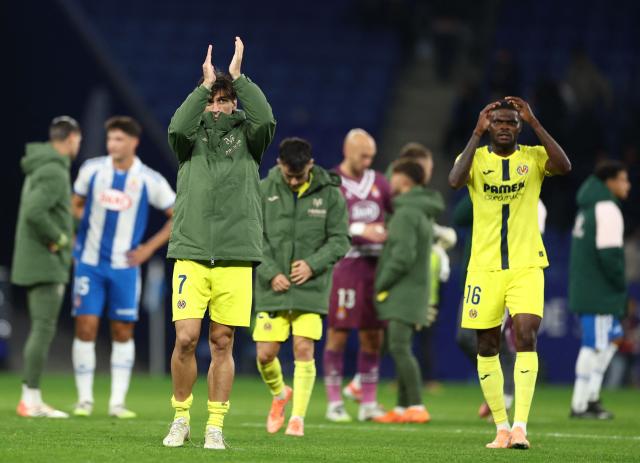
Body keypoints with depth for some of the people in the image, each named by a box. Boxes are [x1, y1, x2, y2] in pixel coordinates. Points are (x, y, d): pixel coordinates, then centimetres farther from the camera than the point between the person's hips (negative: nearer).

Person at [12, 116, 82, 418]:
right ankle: (31, 400, -10)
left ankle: (32, 399, 11)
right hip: (45, 265, -10)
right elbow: (34, 211, -29)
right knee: (43, 330, -9)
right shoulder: (54, 172, -16)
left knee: (41, 331, 11)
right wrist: (58, 238, -16)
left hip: (39, 265, 10)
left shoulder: (39, 169, 16)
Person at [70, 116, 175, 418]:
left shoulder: (150, 181, -4)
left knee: (123, 332, 3)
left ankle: (117, 402, 8)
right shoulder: (92, 169, 0)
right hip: (89, 263, 0)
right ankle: (84, 399, 4)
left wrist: (149, 248, -2)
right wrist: (84, 232, 0)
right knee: (85, 327, -5)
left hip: (124, 266, 0)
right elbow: (76, 204, 16)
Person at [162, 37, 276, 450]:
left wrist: (238, 77, -9)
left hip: (236, 258, 0)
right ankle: (181, 419, 9)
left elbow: (265, 120, -11)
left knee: (222, 343, 1)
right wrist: (205, 85, -11)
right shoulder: (191, 137, 11)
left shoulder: (246, 136, 11)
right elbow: (177, 127, -13)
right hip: (190, 255, 0)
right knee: (186, 339, -8)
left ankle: (216, 426, 7)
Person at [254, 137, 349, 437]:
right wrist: (271, 273, -11)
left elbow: (340, 240, 1)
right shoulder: (264, 191, 0)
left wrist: (313, 264, -14)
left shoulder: (329, 193, -1)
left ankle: (298, 417, 2)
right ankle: (279, 394, 30)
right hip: (272, 287, 1)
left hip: (311, 286, -1)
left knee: (304, 350, -8)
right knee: (265, 354, -1)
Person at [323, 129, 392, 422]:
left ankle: (368, 403, 11)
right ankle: (334, 404, 5)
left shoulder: (378, 182, 12)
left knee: (373, 337, 5)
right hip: (344, 265, -5)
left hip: (375, 266, 5)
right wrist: (359, 229, -25)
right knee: (338, 335, -2)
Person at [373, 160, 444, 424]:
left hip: (404, 292, -10)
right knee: (400, 349, 9)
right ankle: (402, 409, 9)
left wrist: (380, 285, -11)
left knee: (399, 347, -13)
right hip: (409, 293, 10)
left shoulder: (406, 214, -14)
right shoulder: (424, 213, 17)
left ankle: (417, 407, -17)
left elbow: (403, 256, -21)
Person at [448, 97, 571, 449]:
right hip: (484, 268, 2)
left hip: (527, 266, -1)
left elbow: (564, 167, -21)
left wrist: (534, 123, -22)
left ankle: (520, 426, -21)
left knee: (525, 336, -18)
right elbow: (455, 180, -21)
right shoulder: (476, 157, 1)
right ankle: (501, 427, 17)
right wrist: (477, 133, -22)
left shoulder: (533, 156, 1)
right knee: (487, 347, 5)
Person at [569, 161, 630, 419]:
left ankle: (591, 397, 14)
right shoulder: (607, 209, -13)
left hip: (583, 289, 10)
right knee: (594, 345, -5)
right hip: (600, 292, -10)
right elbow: (609, 253, -21)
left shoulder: (587, 208, 18)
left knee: (613, 338, 17)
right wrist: (621, 283, -9)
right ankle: (580, 405, -3)